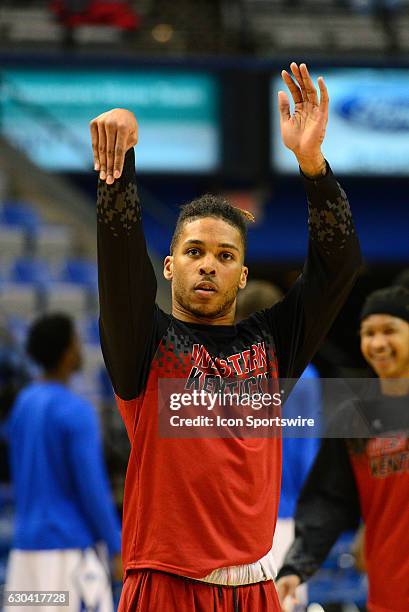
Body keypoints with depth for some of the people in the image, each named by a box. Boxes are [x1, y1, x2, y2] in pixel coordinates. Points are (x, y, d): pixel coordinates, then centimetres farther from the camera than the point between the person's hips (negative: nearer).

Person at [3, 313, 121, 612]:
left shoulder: (22, 406, 11)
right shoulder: (77, 413, -15)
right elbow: (92, 489, -18)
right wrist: (120, 551, -12)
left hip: (26, 550, 8)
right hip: (73, 553, -8)